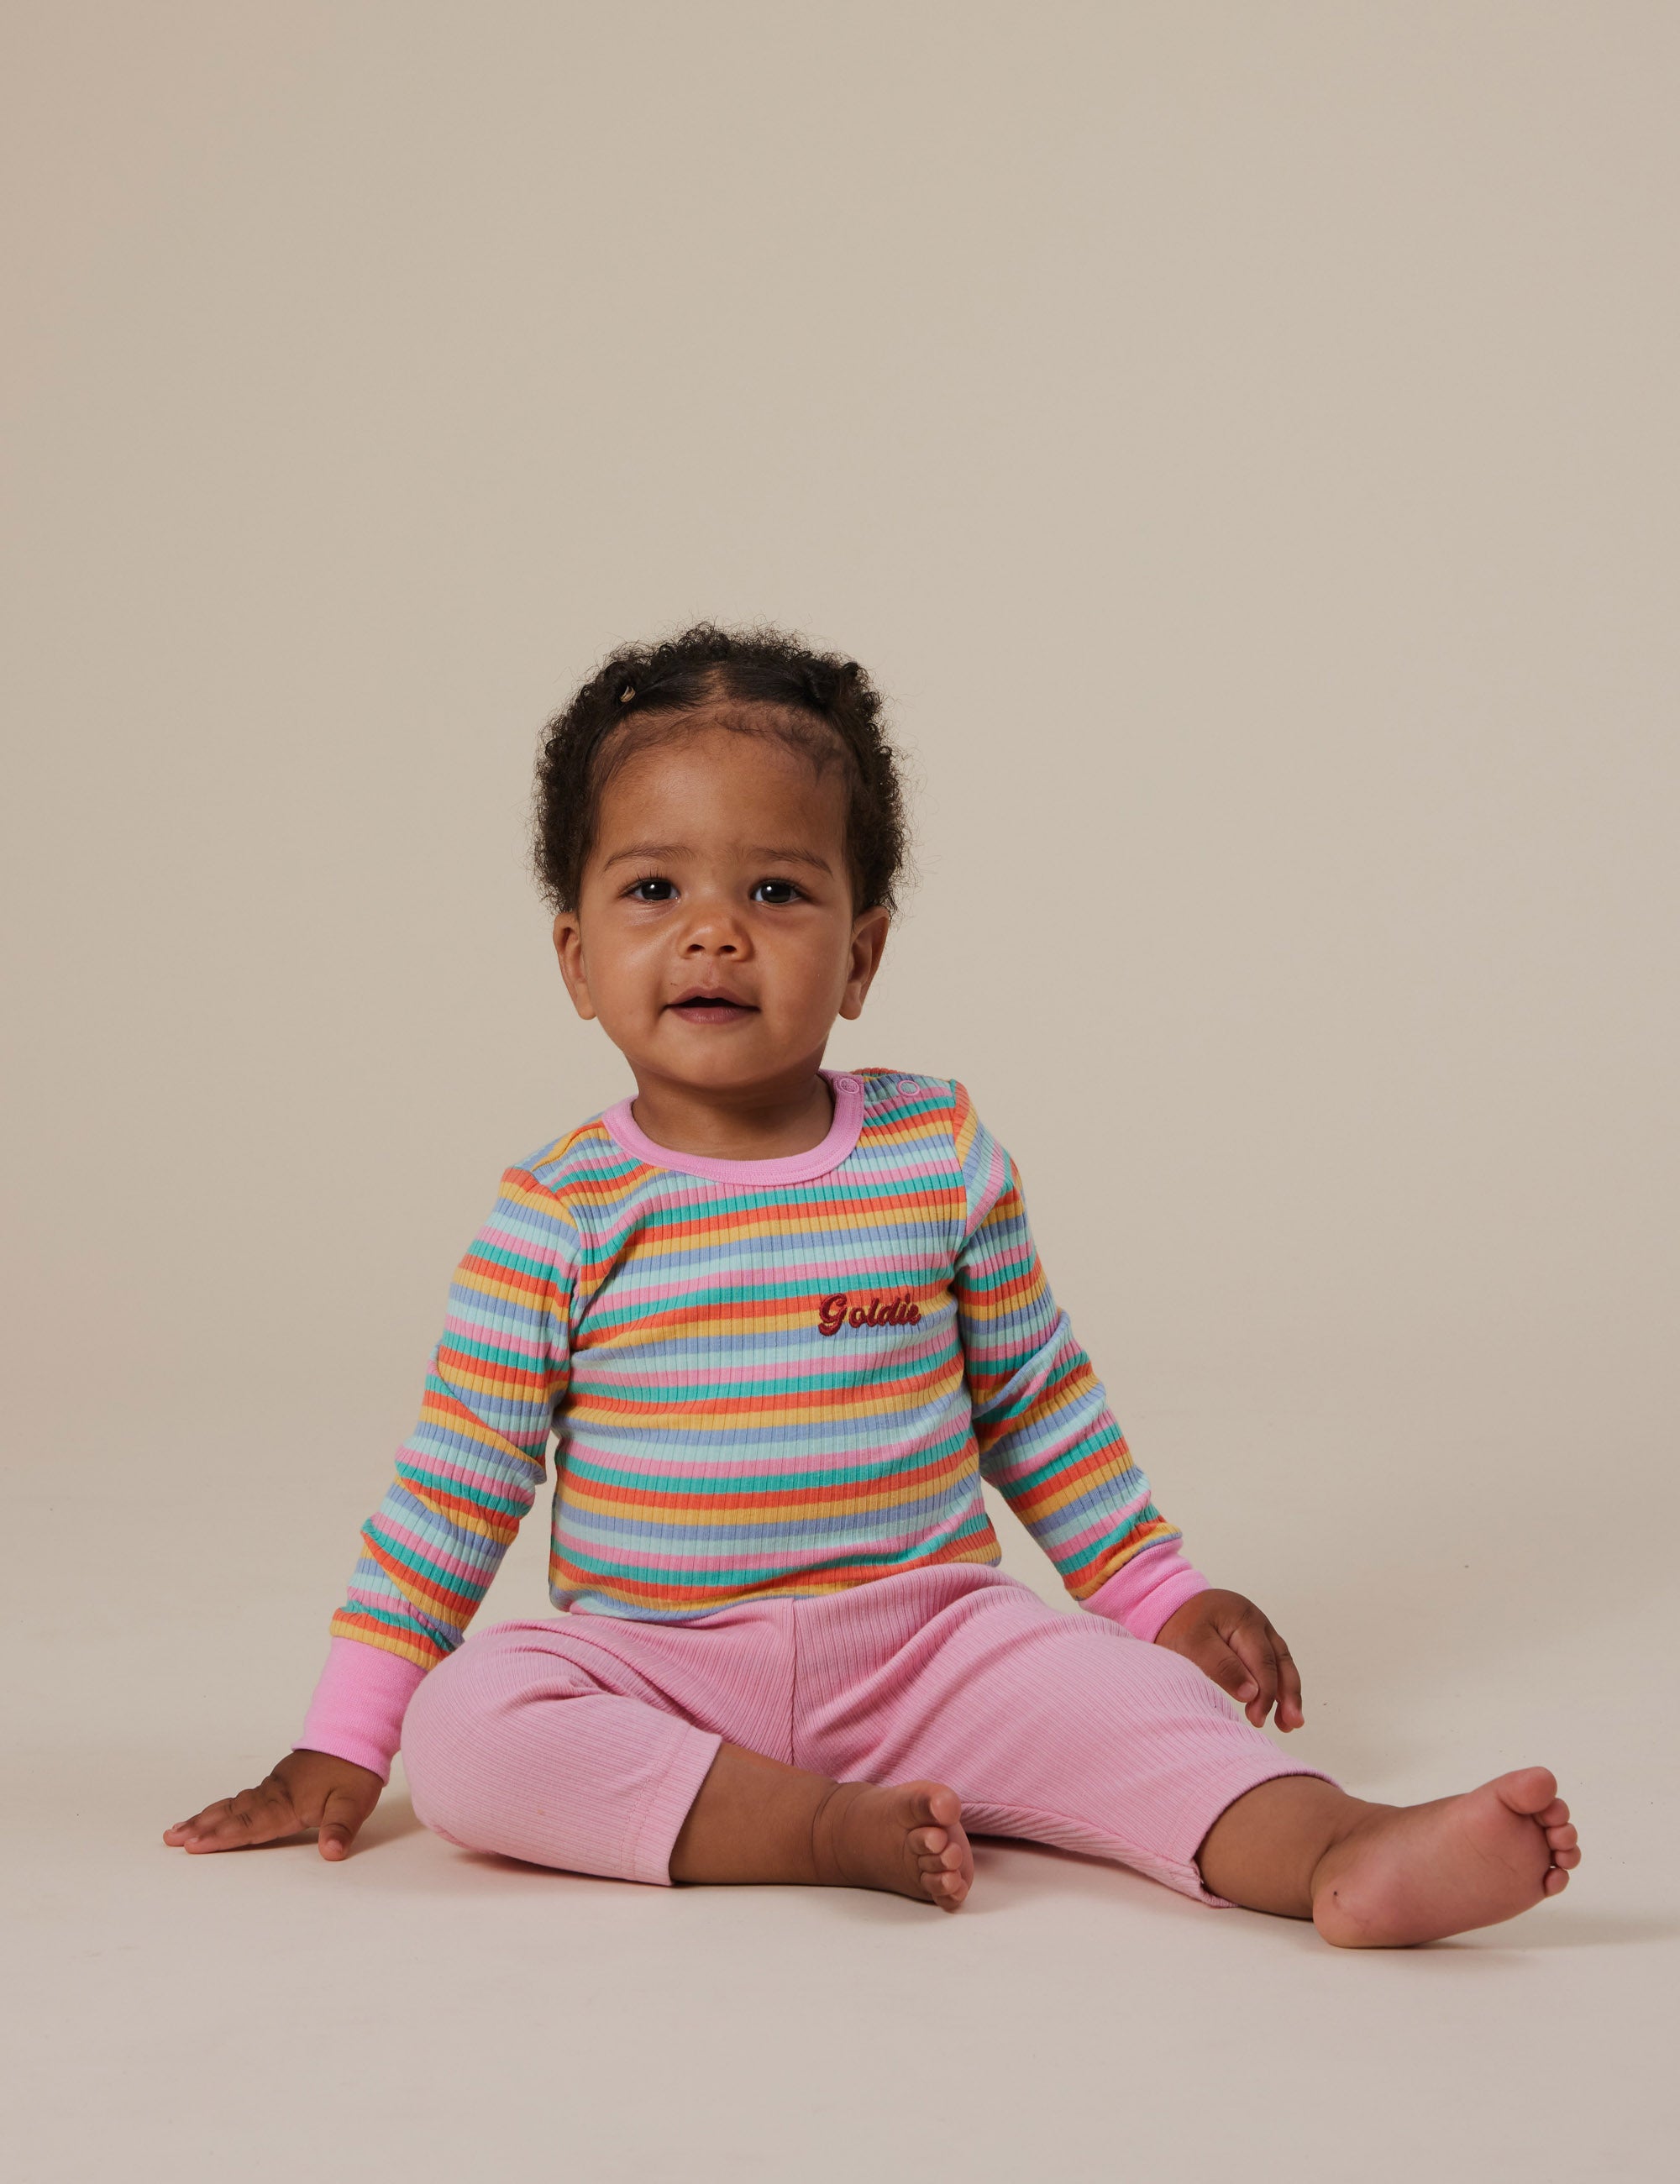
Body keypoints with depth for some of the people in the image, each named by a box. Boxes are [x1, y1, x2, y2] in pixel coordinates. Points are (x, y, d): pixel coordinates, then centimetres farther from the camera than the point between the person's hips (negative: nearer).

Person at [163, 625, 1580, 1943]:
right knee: (465, 1727, -29)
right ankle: (823, 1834, -33)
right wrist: (346, 1742, 0)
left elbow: (1041, 1404, 14)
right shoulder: (559, 1220, -3)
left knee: (1113, 1690, -26)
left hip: (926, 1640, 1)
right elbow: (453, 1493, 2)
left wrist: (1162, 1592, 13)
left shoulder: (944, 1159, 2)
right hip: (655, 1673, -1)